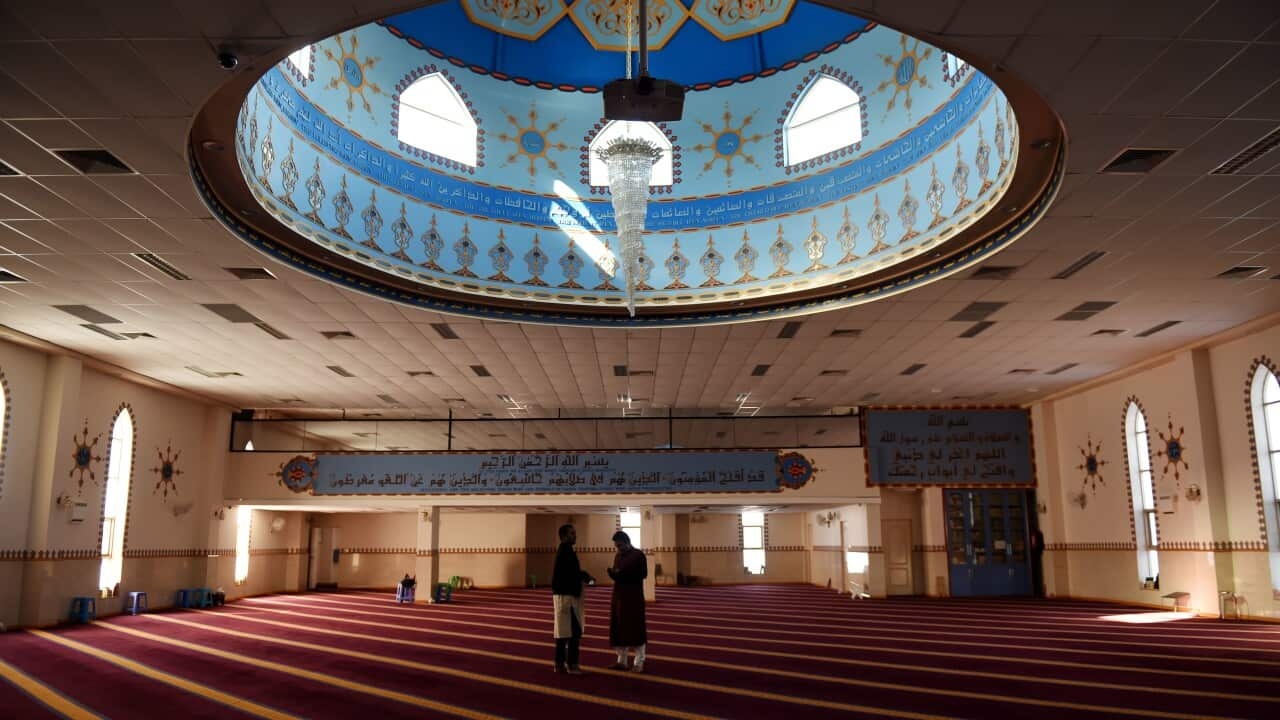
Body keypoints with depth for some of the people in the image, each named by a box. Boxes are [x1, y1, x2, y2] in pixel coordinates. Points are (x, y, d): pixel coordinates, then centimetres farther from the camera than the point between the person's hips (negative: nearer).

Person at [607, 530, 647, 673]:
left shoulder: (638, 555, -7)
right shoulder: (618, 556, 14)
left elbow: (643, 574, -13)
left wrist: (623, 573, -20)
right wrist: (612, 573, -7)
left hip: (634, 597, -7)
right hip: (619, 596, 7)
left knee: (635, 628, -4)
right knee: (619, 629, 6)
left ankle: (639, 662, 3)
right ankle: (621, 661, 14)